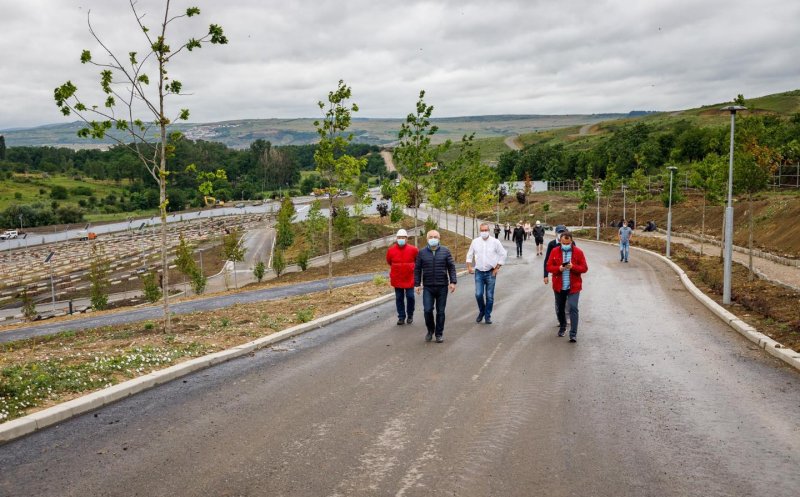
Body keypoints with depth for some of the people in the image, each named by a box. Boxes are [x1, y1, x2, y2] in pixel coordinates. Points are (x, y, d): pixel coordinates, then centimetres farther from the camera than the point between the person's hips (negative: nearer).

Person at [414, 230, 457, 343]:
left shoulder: (445, 251, 3)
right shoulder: (422, 252, 4)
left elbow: (451, 267, 3)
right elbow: (417, 269, 7)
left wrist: (452, 282, -5)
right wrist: (417, 284, 2)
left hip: (442, 287, 0)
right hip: (428, 287, 0)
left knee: (440, 311, 5)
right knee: (427, 310, -7)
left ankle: (439, 334, 17)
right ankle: (430, 330, 17)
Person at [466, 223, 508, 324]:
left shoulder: (495, 242, -3)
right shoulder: (475, 242, 3)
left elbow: (503, 254, 2)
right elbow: (469, 255, 13)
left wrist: (497, 268, -2)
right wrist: (469, 266, 1)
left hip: (491, 273, -1)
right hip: (479, 272, 1)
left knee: (489, 296, 2)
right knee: (478, 294, -6)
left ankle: (488, 316, 15)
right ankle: (481, 311, 19)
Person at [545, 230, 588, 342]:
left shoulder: (578, 252, -3)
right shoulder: (554, 251, 1)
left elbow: (584, 268, -4)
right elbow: (549, 267, 0)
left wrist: (573, 267, -21)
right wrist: (559, 268, -20)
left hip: (573, 286, -3)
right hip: (559, 286, 3)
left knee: (573, 308, -13)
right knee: (560, 308, 15)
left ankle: (573, 334, -11)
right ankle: (562, 327, 40)